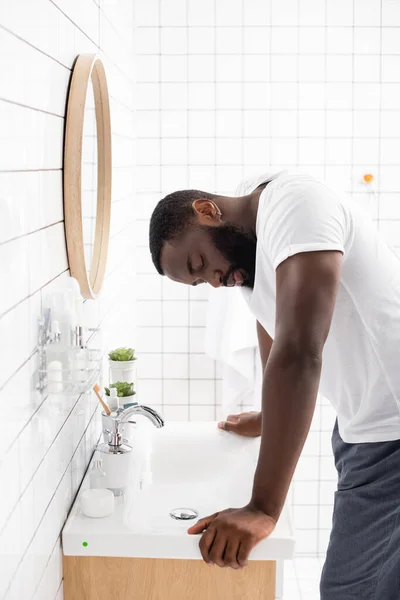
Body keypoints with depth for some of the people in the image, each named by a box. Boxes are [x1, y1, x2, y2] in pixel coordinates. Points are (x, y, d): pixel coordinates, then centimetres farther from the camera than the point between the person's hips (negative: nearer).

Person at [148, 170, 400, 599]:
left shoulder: (291, 203, -22)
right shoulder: (245, 244, 7)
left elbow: (298, 354, -33)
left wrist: (262, 509, -33)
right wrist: (271, 418, 39)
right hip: (362, 431, 9)